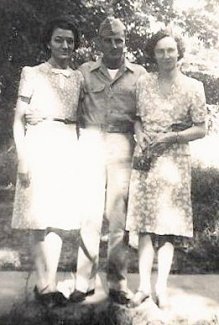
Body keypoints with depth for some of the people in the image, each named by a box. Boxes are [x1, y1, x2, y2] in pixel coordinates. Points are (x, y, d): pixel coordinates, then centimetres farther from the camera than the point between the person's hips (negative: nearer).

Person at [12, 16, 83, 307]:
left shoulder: (78, 78, 12)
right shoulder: (32, 74, 1)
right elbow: (19, 119, 0)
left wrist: (82, 155, 7)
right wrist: (22, 159, -9)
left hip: (68, 150, 4)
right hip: (39, 147, -4)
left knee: (60, 218, 5)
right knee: (40, 220, -1)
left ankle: (50, 284, 16)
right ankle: (43, 285, 11)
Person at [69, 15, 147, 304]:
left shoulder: (139, 74, 10)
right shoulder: (85, 71, 11)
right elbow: (74, 110, 12)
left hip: (123, 147, 0)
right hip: (91, 143, 0)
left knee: (120, 214, 1)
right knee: (90, 212, 0)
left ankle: (118, 281, 10)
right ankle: (85, 280, 8)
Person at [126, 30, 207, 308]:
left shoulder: (193, 86, 2)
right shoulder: (143, 83, 8)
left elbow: (200, 129, 1)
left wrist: (171, 137, -12)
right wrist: (140, 136, -4)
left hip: (174, 160, -1)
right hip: (145, 159, 2)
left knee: (168, 224, 0)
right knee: (144, 223, 0)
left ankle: (161, 287, 10)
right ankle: (144, 285, 9)